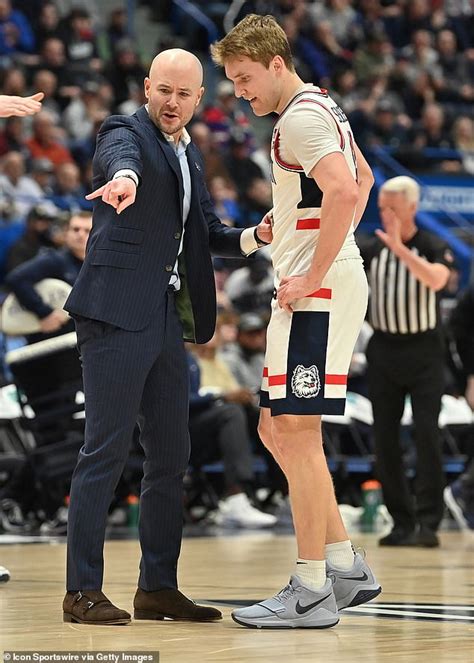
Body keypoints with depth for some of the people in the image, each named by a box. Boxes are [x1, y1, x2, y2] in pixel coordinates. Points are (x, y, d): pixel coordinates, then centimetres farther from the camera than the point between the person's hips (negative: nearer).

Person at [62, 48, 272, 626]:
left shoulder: (189, 155, 19)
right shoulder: (125, 133, -5)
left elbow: (207, 232, 27)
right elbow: (122, 159, -30)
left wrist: (255, 236, 7)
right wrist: (125, 179, -54)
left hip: (167, 319, 8)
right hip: (117, 315, -8)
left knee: (170, 455, 9)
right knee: (106, 450, -9)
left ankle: (158, 587, 17)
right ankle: (82, 590, -5)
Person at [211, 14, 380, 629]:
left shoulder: (301, 117, -13)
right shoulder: (322, 106, 19)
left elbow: (344, 190, -28)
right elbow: (363, 178, 34)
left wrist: (314, 276, -21)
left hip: (318, 295, -10)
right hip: (313, 290, 10)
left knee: (297, 433, -8)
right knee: (277, 430, 12)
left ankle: (311, 591, -3)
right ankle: (346, 567, 15)